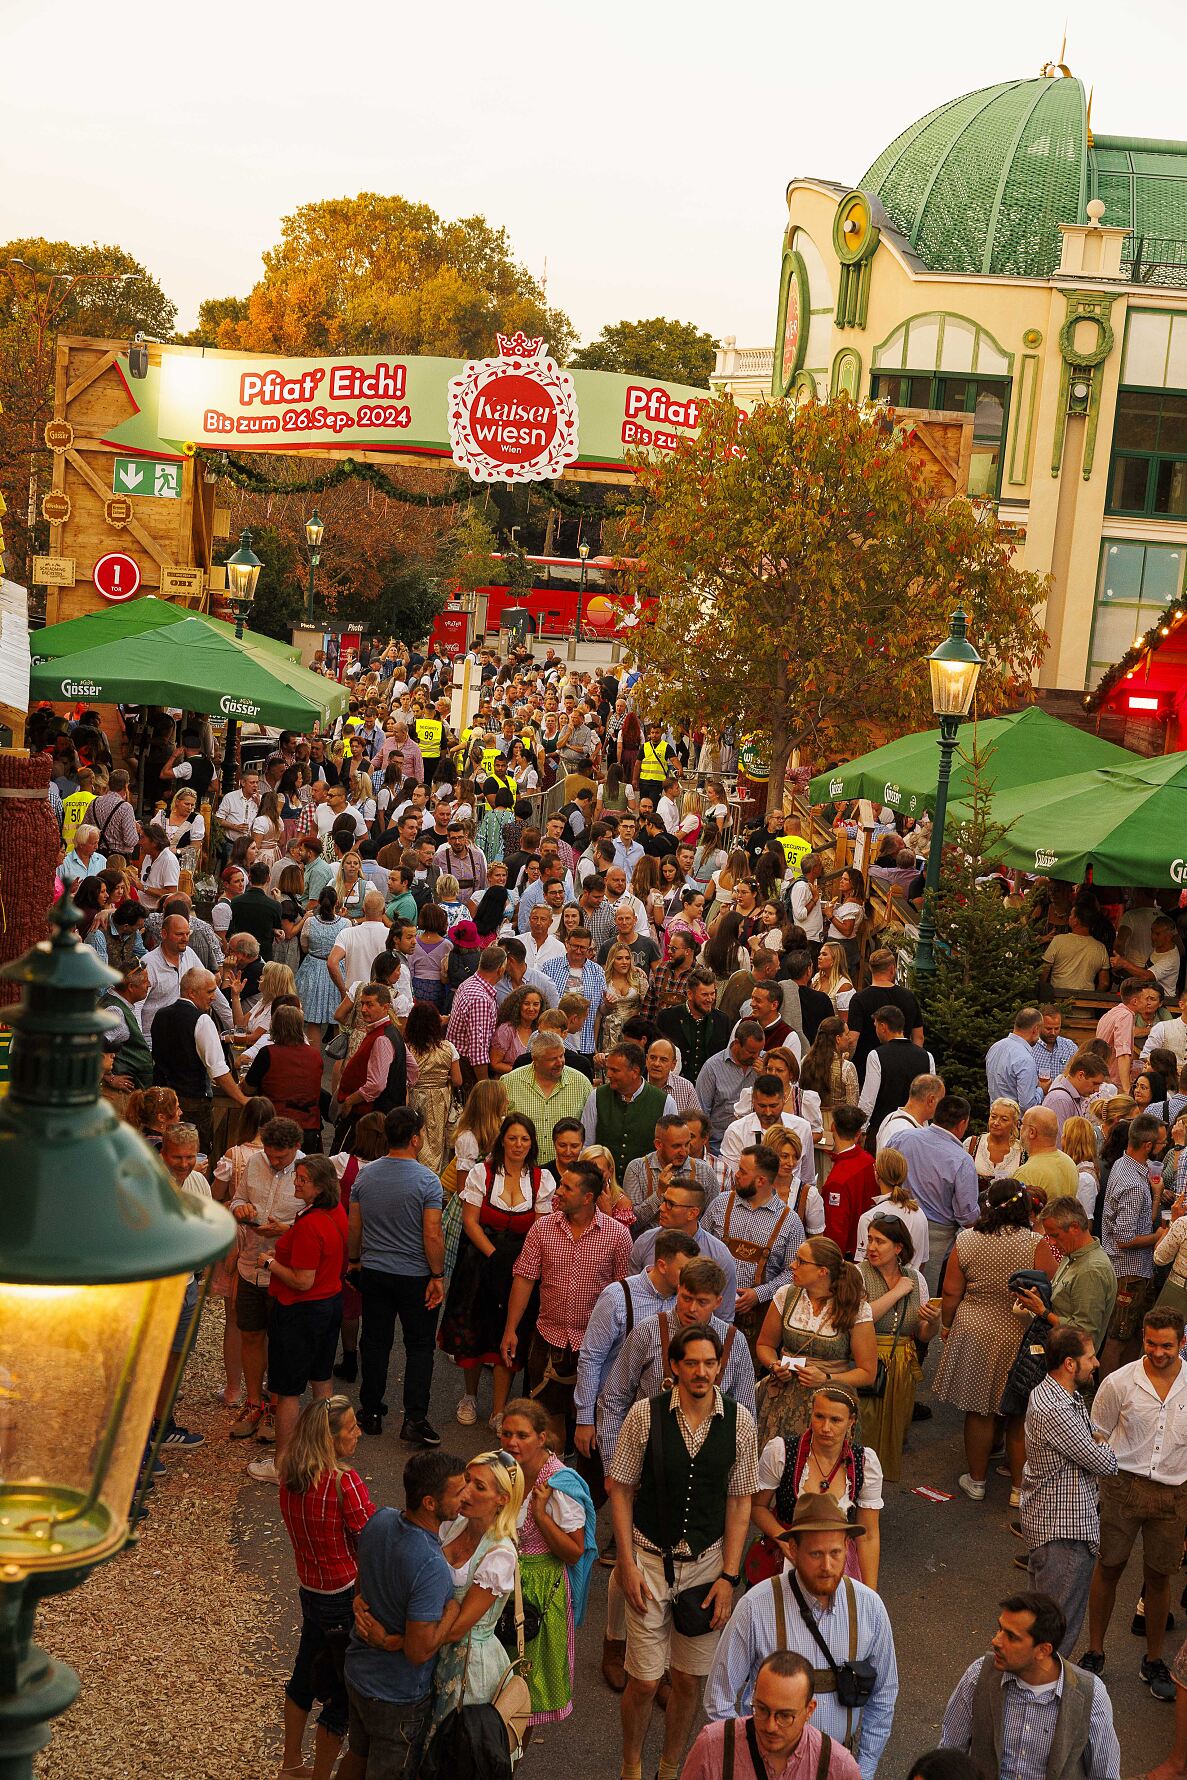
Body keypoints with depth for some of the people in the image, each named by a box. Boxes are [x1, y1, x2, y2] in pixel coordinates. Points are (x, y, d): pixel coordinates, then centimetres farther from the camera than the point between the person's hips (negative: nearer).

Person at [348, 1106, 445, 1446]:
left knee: (375, 1342, 14)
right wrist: (437, 1276, -9)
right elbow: (432, 1235, -17)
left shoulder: (366, 1175, -1)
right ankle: (415, 1418, 1)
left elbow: (353, 1227, 6)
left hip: (373, 1272, 4)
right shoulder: (426, 1180, -16)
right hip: (414, 1276, -4)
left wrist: (356, 1260, 20)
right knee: (419, 1345, 6)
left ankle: (371, 1412, 22)